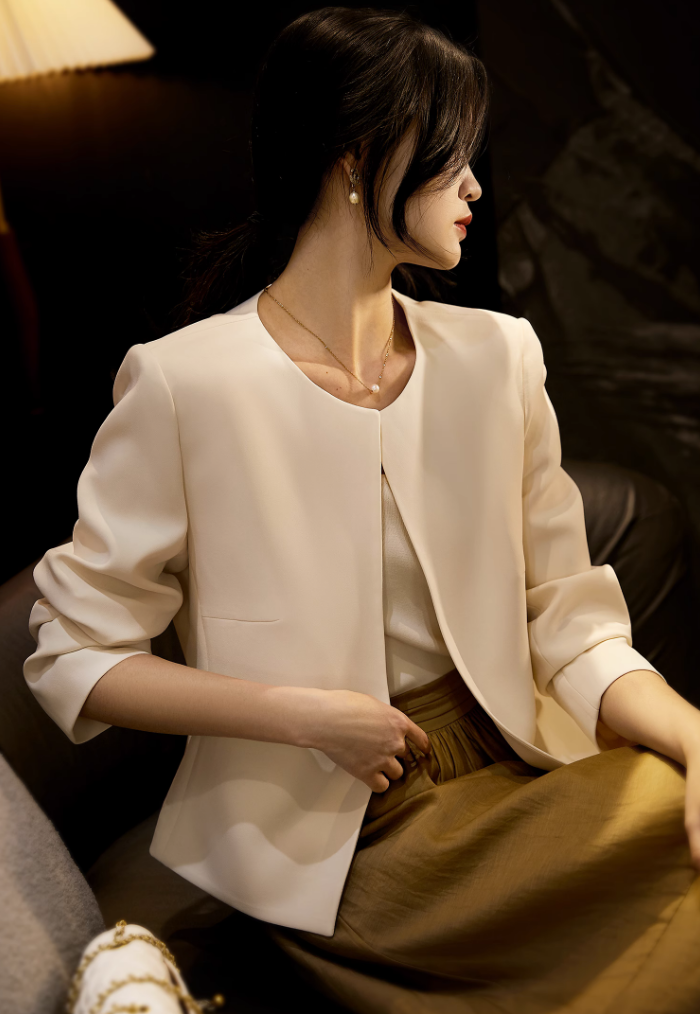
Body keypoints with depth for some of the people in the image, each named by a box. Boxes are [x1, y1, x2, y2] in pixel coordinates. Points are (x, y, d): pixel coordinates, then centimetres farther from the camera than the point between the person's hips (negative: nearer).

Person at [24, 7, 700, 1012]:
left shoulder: (496, 356, 3)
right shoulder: (182, 385, -12)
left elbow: (568, 622, 1)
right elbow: (71, 656, -7)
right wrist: (305, 714, -16)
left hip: (515, 775, 6)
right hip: (331, 840, -6)